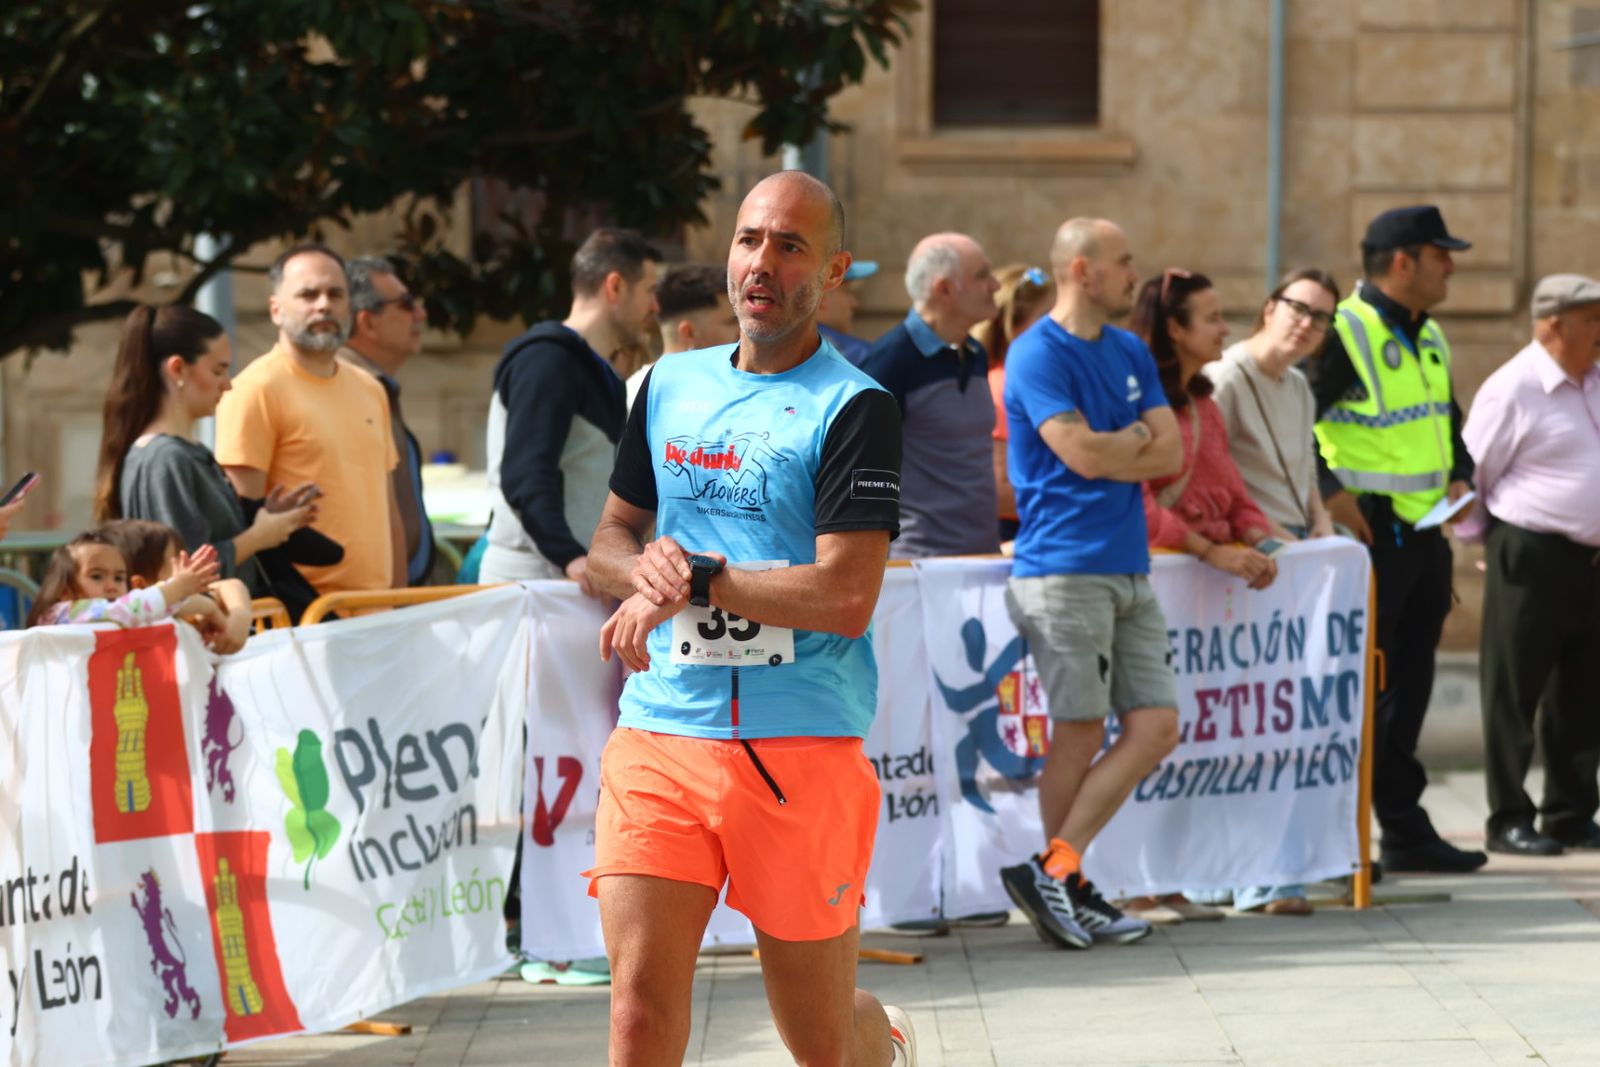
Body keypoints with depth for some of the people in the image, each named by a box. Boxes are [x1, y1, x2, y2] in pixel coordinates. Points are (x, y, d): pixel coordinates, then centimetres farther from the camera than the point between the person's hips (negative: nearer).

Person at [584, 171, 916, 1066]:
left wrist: (695, 580, -12)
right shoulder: (672, 384, 13)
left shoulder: (855, 410, -6)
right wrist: (645, 567, -1)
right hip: (659, 733, 4)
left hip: (800, 748, -4)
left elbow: (846, 597, -15)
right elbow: (612, 535, 23)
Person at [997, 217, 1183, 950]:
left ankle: (1058, 871, 4)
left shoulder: (1131, 353, 16)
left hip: (1129, 570, 8)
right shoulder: (1037, 354, -7)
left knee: (1155, 729, 0)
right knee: (1080, 735, -5)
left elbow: (1170, 455, 9)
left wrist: (1109, 450, -6)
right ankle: (1063, 878, 6)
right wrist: (1137, 438, 0)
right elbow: (1080, 451, -18)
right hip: (1064, 566, -8)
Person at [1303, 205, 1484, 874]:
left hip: (1427, 533, 9)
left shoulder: (1429, 338, 15)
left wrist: (1459, 476, 11)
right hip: (1371, 529, -9)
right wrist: (1331, 492, -20)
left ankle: (1405, 830, 17)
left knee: (1410, 682, 11)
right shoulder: (1345, 335, -13)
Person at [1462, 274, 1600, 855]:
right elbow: (1473, 472, -7)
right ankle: (1509, 821, 4)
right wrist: (1475, 539, -1)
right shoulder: (1513, 389, -11)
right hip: (1532, 560, -7)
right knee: (1514, 694, -1)